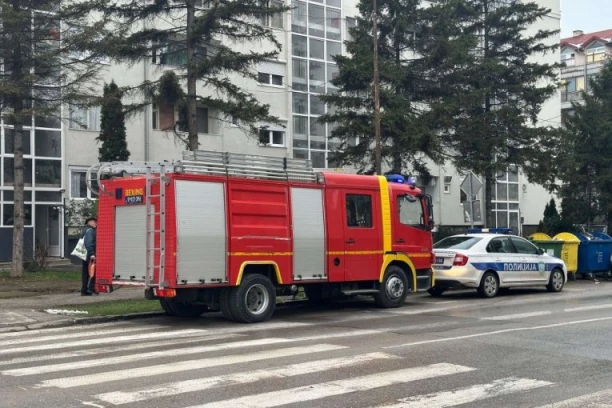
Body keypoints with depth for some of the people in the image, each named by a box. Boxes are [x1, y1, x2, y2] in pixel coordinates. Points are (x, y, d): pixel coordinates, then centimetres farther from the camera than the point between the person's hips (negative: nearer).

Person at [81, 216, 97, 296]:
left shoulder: (85, 230, 21)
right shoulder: (90, 230, -10)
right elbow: (89, 243, -20)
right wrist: (92, 254, -26)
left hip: (85, 256, 10)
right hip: (89, 255, -10)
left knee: (85, 273, 9)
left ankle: (84, 291, 10)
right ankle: (91, 288, -11)